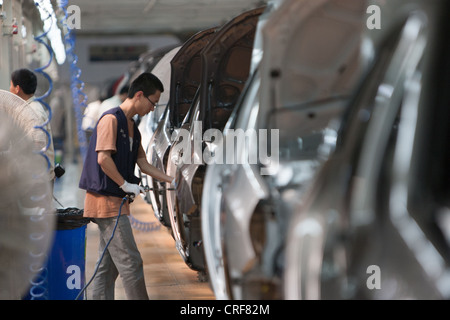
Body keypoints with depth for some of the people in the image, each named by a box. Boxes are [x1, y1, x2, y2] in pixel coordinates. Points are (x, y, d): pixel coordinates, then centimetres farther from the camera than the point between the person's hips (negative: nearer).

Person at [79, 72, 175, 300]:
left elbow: (143, 163, 22)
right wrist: (125, 184, -14)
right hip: (107, 199, -10)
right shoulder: (111, 118, -11)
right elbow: (103, 158, -20)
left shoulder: (132, 127, 19)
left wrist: (171, 181, 19)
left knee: (108, 266, 10)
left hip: (116, 201, 10)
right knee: (130, 262, -7)